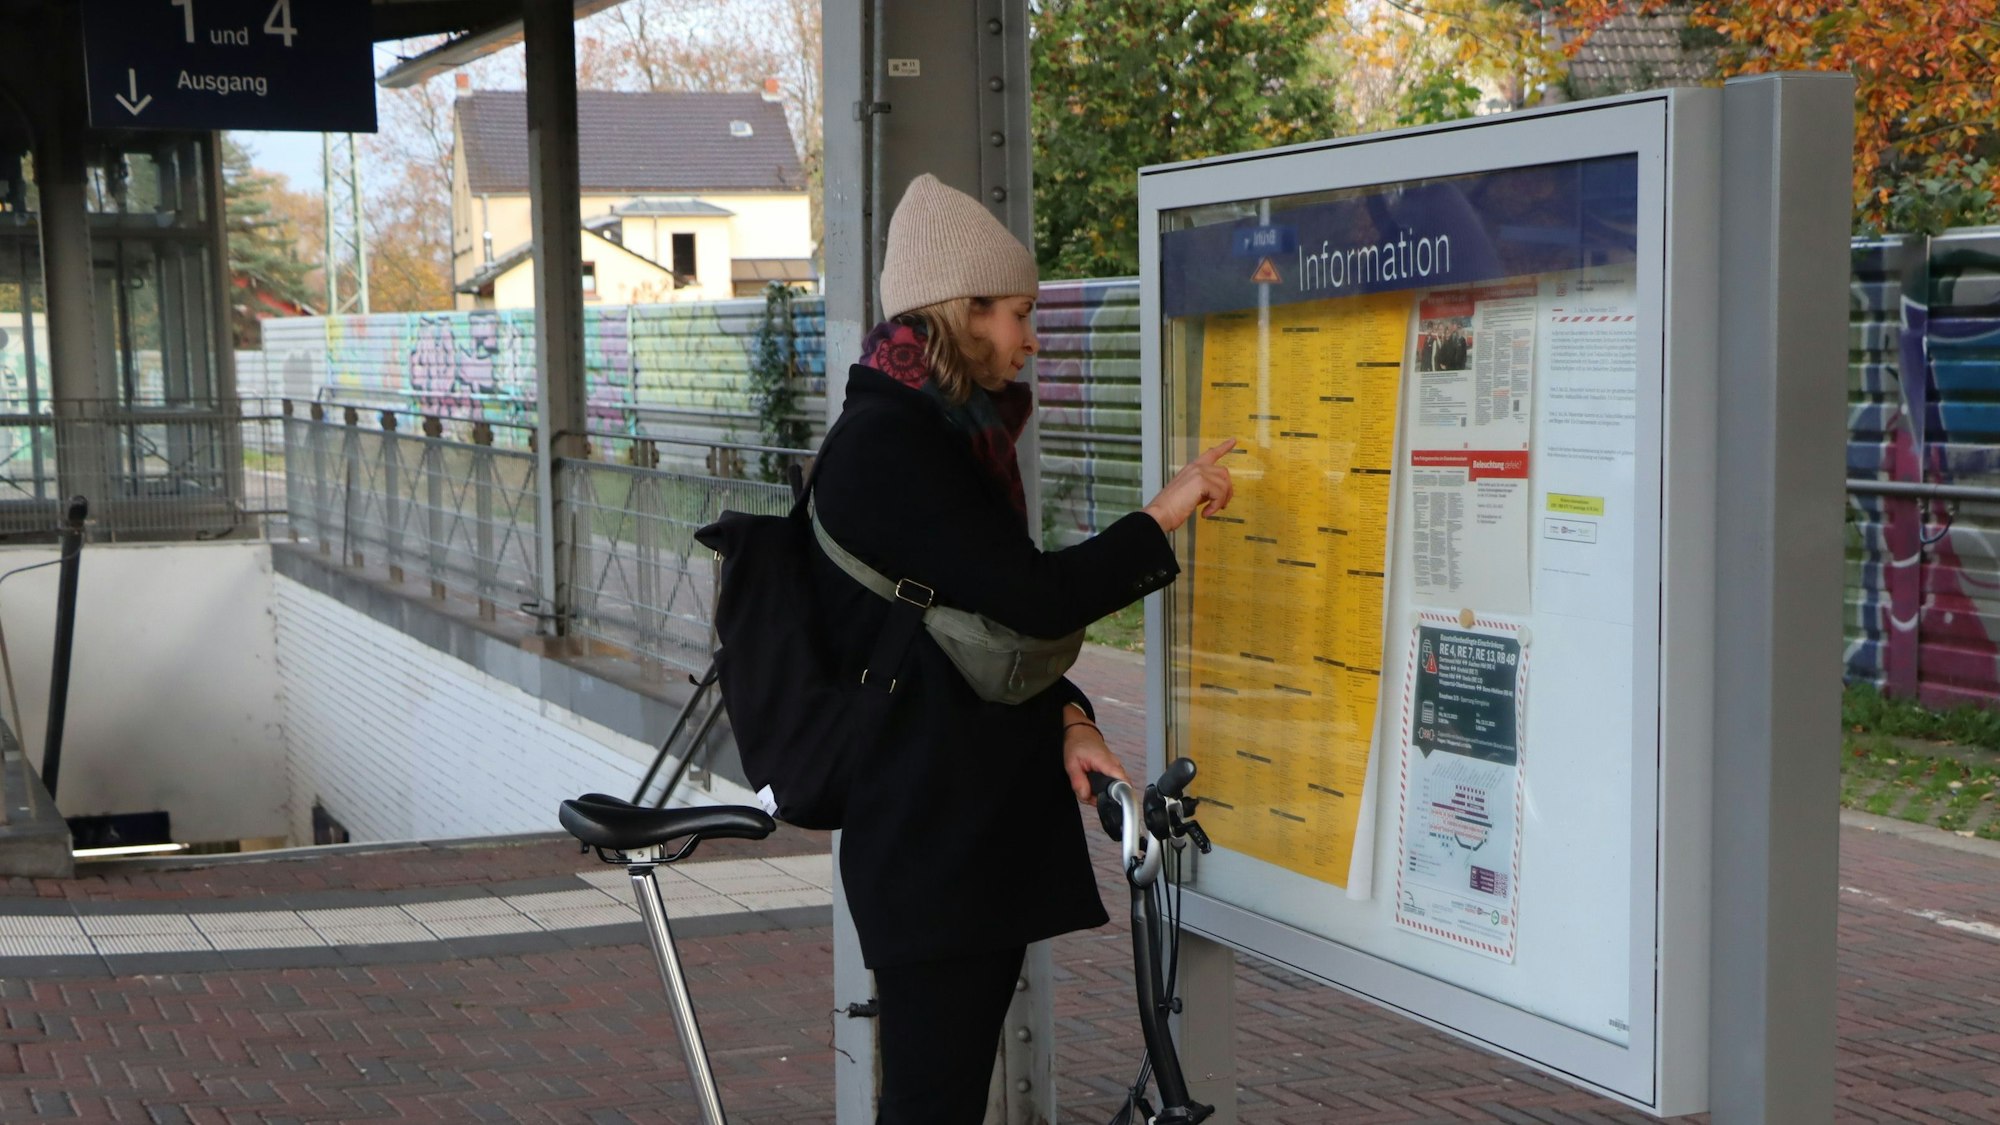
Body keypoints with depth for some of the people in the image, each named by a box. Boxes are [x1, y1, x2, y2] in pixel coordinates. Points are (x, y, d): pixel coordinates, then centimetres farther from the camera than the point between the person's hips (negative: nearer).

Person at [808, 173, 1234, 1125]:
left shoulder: (953, 438, 17)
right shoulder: (882, 442, -15)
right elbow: (1034, 596, -20)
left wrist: (1067, 720, 4)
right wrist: (1161, 518, -8)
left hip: (990, 822, 10)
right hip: (927, 832, -10)